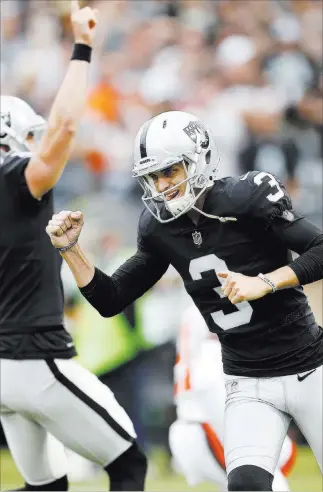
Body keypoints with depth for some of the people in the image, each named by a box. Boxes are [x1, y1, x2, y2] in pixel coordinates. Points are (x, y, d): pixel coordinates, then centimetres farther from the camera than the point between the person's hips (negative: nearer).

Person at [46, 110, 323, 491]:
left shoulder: (247, 196, -15)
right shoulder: (160, 229, 0)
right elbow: (110, 300, 8)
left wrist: (265, 282, -28)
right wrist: (70, 249, -5)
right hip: (248, 385, 3)